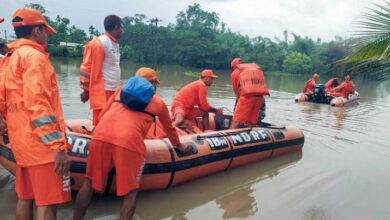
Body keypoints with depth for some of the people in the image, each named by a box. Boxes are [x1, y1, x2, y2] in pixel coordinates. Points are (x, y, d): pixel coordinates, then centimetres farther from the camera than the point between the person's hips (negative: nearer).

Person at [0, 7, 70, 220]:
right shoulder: (34, 56, -12)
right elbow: (38, 106, -22)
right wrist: (58, 146, -22)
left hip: (21, 142, 9)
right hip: (41, 144, -9)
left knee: (25, 198, 18)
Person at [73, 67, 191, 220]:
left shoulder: (122, 89, 28)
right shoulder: (159, 103, 24)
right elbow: (169, 129, 38)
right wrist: (179, 145, 55)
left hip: (100, 137, 3)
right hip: (129, 143, -3)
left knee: (90, 182, 20)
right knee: (131, 191, 13)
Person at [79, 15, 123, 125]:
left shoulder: (115, 44, 15)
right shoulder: (99, 43, -11)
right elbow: (88, 68, -11)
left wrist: (116, 89, 13)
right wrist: (86, 90, -8)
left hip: (113, 91, 8)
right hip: (102, 92, -8)